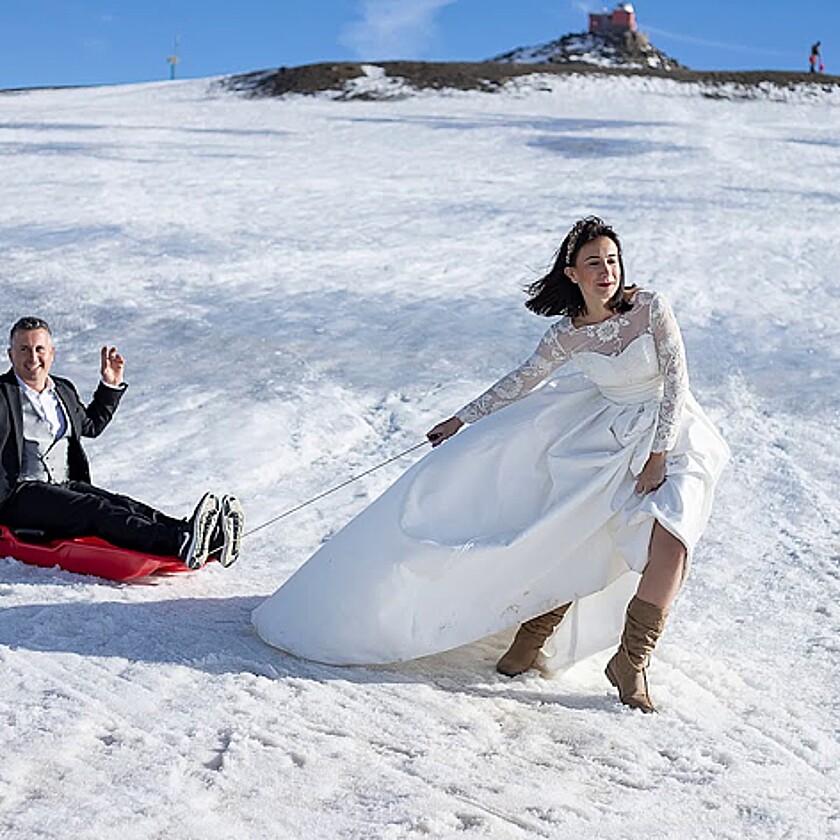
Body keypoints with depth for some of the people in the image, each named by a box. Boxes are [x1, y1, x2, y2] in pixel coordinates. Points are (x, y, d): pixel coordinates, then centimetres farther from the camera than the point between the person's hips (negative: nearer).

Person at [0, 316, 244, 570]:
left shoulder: (64, 390, 19)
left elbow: (90, 425, 35)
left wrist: (111, 386, 29)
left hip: (66, 486, 6)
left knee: (123, 506, -22)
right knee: (95, 510, -30)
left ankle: (212, 539, -45)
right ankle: (179, 542, -53)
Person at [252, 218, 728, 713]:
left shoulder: (651, 308, -15)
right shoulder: (567, 335, -6)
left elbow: (677, 381, -14)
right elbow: (522, 382, 8)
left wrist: (658, 456, -19)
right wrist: (462, 420, 13)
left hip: (671, 435, -2)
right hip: (608, 435, 3)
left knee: (669, 540, -24)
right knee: (571, 536, -9)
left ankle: (631, 664, -13)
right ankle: (534, 639, 11)